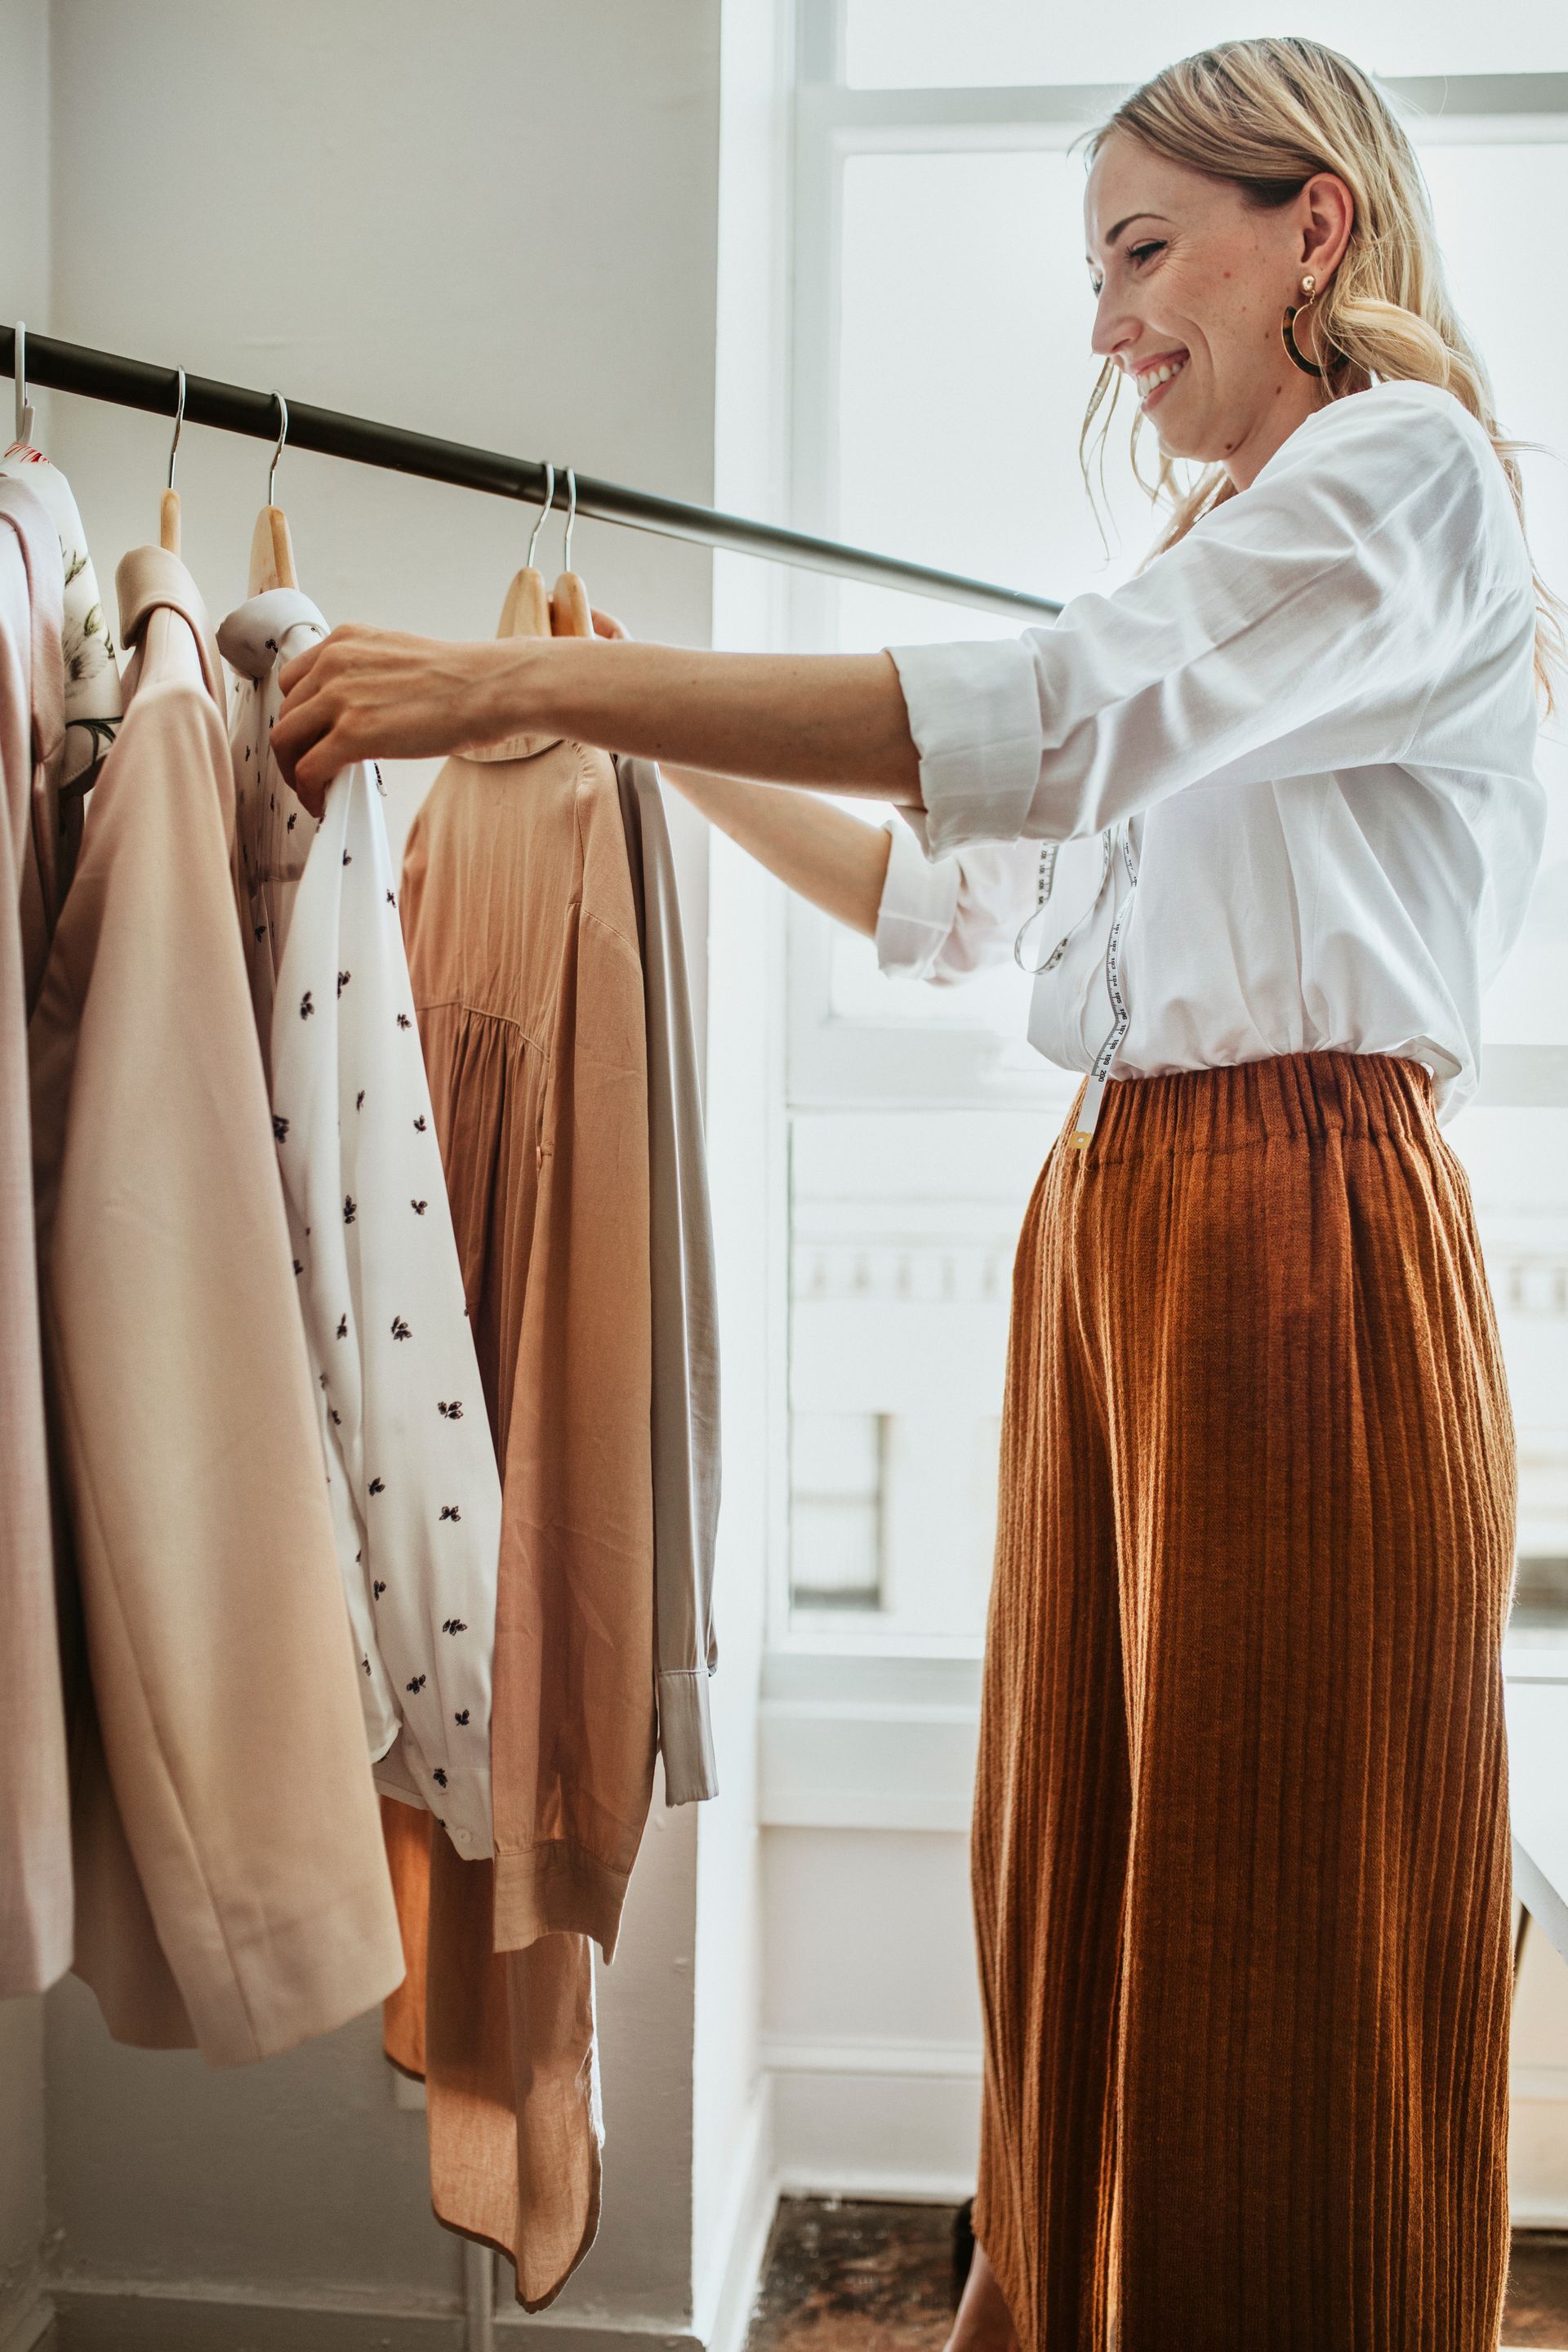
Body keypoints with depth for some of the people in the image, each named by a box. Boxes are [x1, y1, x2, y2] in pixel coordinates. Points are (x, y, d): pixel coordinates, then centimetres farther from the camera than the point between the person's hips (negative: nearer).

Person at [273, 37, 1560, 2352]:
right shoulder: (1220, 563, 27)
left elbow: (1054, 718, -19)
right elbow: (957, 893, 27)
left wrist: (527, 678, -20)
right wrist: (660, 744, 20)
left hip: (1306, 1237, -8)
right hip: (1115, 1220, 8)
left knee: (1290, 1933, -1)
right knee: (1091, 1885, 10)